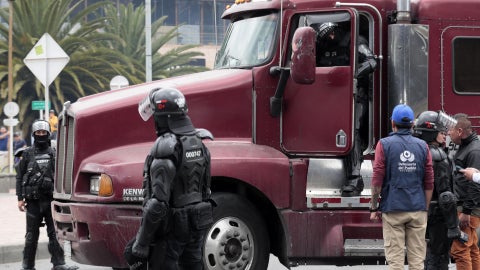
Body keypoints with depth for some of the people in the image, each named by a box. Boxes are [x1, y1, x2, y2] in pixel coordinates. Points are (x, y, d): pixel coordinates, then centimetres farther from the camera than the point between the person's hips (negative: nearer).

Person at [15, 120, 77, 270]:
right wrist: (20, 198, 0)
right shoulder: (27, 154, 7)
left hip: (51, 200, 1)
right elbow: (20, 177, 7)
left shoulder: (53, 153, 9)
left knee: (55, 233, -3)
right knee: (32, 235, 4)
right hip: (33, 201, 0)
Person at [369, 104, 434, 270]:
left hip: (393, 209, -2)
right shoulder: (422, 146, 4)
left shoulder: (385, 144, -4)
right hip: (418, 209, 2)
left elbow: (377, 180, -6)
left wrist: (374, 208, 3)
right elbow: (429, 183, 6)